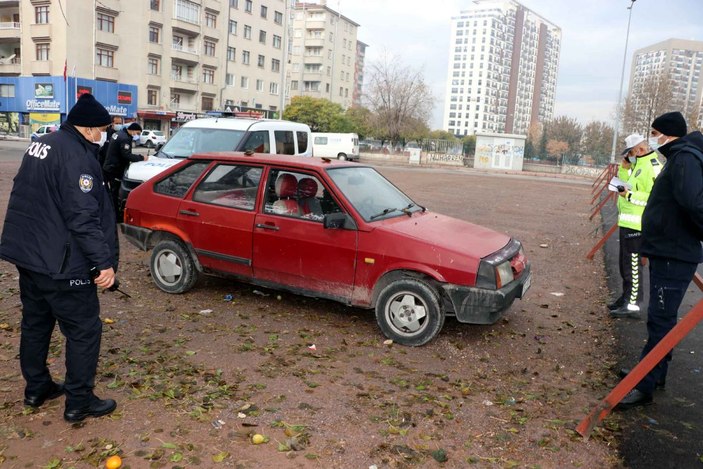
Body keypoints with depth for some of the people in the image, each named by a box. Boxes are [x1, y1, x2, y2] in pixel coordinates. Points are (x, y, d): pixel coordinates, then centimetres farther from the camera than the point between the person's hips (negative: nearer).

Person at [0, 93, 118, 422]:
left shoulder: (42, 145, 11)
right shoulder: (76, 156, -20)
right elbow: (83, 217, -26)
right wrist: (104, 262, -24)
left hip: (27, 253, 10)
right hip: (60, 263, -10)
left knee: (35, 322, 20)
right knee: (85, 330, 1)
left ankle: (36, 388, 35)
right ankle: (79, 402, 11)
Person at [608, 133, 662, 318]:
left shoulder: (652, 167, -14)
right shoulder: (638, 165, 16)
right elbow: (625, 183, 21)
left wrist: (629, 195, -23)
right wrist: (624, 168, 8)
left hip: (636, 224, -10)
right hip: (627, 222, 10)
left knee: (632, 264, -6)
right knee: (626, 263, 18)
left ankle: (633, 305, -1)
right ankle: (626, 298, 29)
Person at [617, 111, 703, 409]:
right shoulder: (678, 157, 16)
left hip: (673, 256, -11)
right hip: (666, 252, 11)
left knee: (660, 320, -6)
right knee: (661, 318, 18)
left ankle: (645, 387, 0)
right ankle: (654, 373, 31)